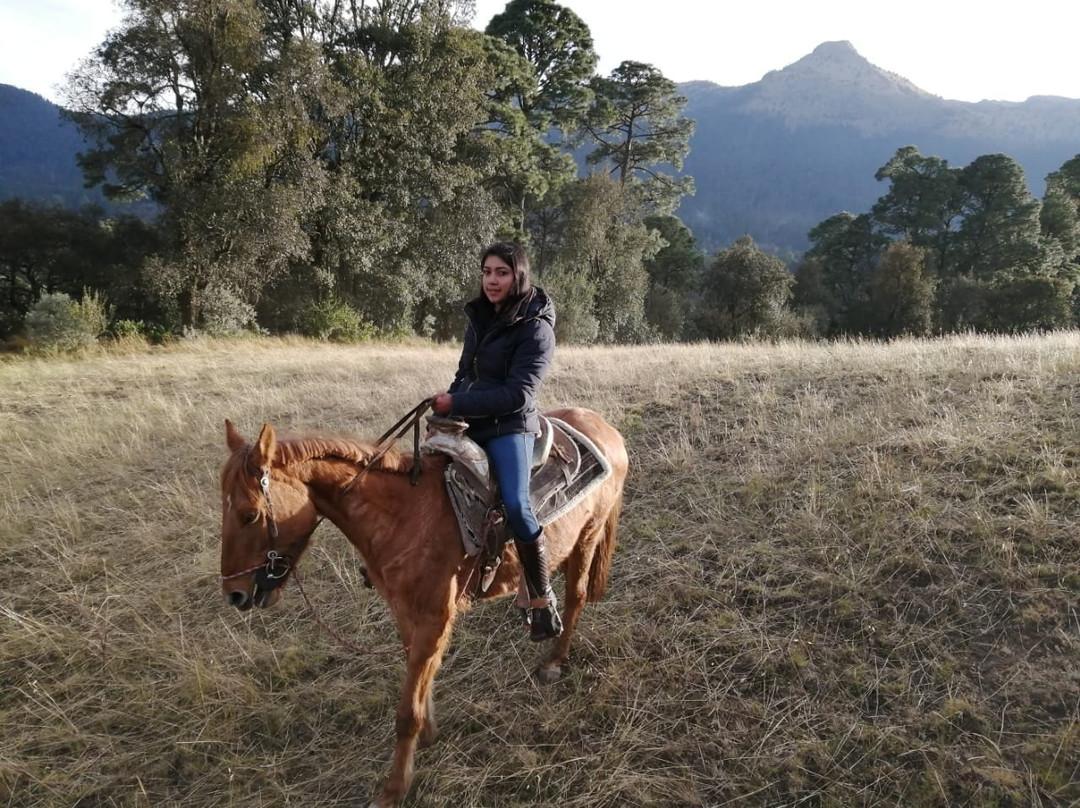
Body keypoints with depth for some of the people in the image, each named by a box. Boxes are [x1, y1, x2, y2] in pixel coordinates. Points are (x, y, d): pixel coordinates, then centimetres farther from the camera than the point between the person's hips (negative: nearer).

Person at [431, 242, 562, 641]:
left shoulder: (536, 328, -13)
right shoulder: (480, 315, 9)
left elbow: (517, 394, -20)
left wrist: (457, 404, -18)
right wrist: (446, 405, 2)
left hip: (509, 426, -8)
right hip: (467, 422, 8)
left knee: (515, 506, -25)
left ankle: (541, 599, -8)